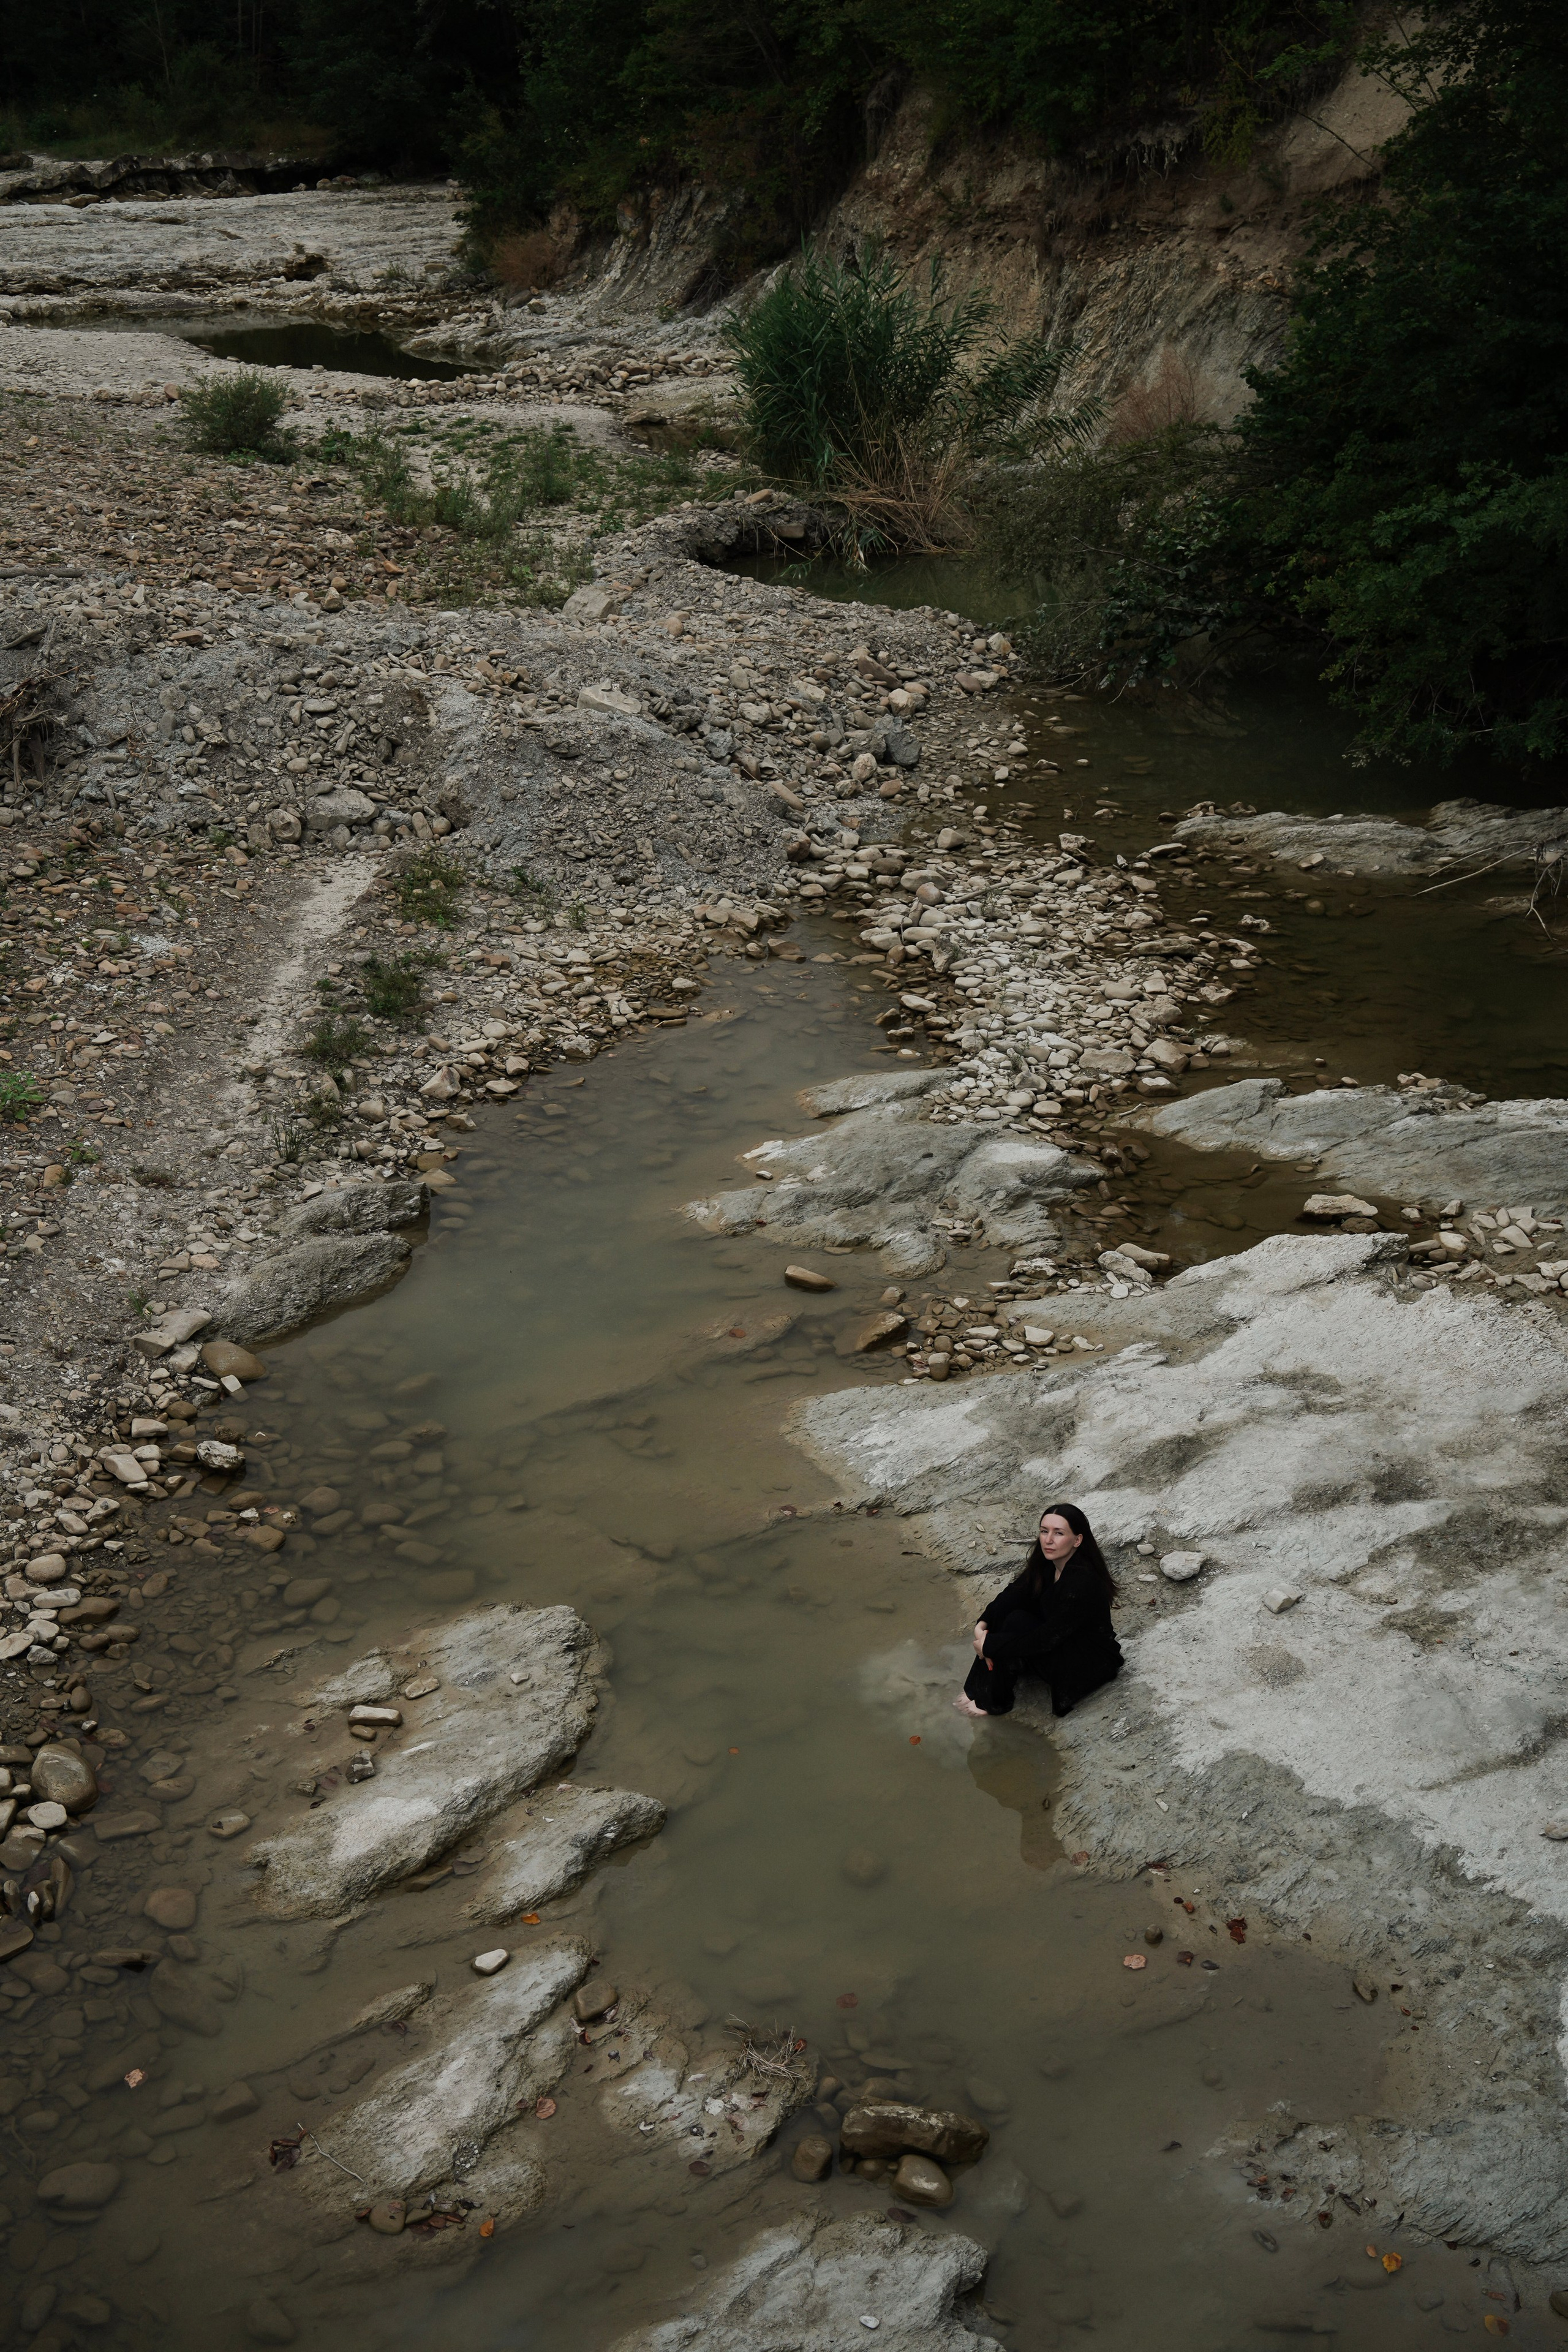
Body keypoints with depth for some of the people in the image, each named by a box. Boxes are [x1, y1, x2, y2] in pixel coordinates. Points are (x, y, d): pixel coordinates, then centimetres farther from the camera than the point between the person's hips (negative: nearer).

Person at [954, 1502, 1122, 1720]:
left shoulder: (1083, 1584, -31)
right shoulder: (1047, 1564, -6)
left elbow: (1046, 1639, -30)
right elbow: (1012, 1594, -8)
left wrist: (990, 1645, -25)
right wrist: (982, 1626, -26)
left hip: (1090, 1665, -8)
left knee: (1017, 1623, -23)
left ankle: (993, 1703, -7)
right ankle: (977, 1692, -3)